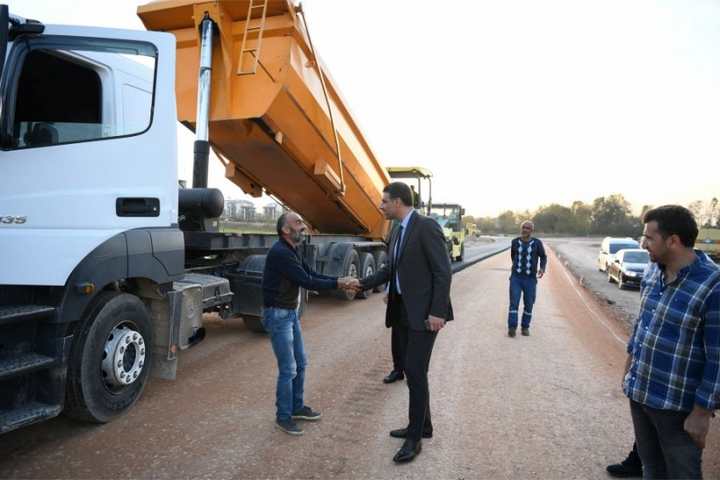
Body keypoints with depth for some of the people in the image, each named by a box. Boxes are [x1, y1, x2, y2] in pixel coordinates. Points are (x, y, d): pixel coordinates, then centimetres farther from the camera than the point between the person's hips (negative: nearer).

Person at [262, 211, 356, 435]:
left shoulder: (291, 251, 10)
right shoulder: (280, 253, -22)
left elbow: (311, 274, 8)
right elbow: (307, 281, -23)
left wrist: (340, 280, -5)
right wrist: (337, 284, -16)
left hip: (291, 313, 10)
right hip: (278, 315, -10)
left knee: (300, 363, 17)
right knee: (288, 369, -2)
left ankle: (297, 407, 32)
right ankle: (283, 416, 15)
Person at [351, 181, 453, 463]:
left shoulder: (427, 226, -15)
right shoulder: (399, 231, 12)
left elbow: (443, 272, -17)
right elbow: (391, 269, 20)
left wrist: (437, 312, -21)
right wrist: (362, 284, 12)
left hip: (425, 312, -9)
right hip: (403, 311, 9)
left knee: (415, 371, -6)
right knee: (413, 370, 15)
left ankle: (414, 438, 8)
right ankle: (422, 426, 30)